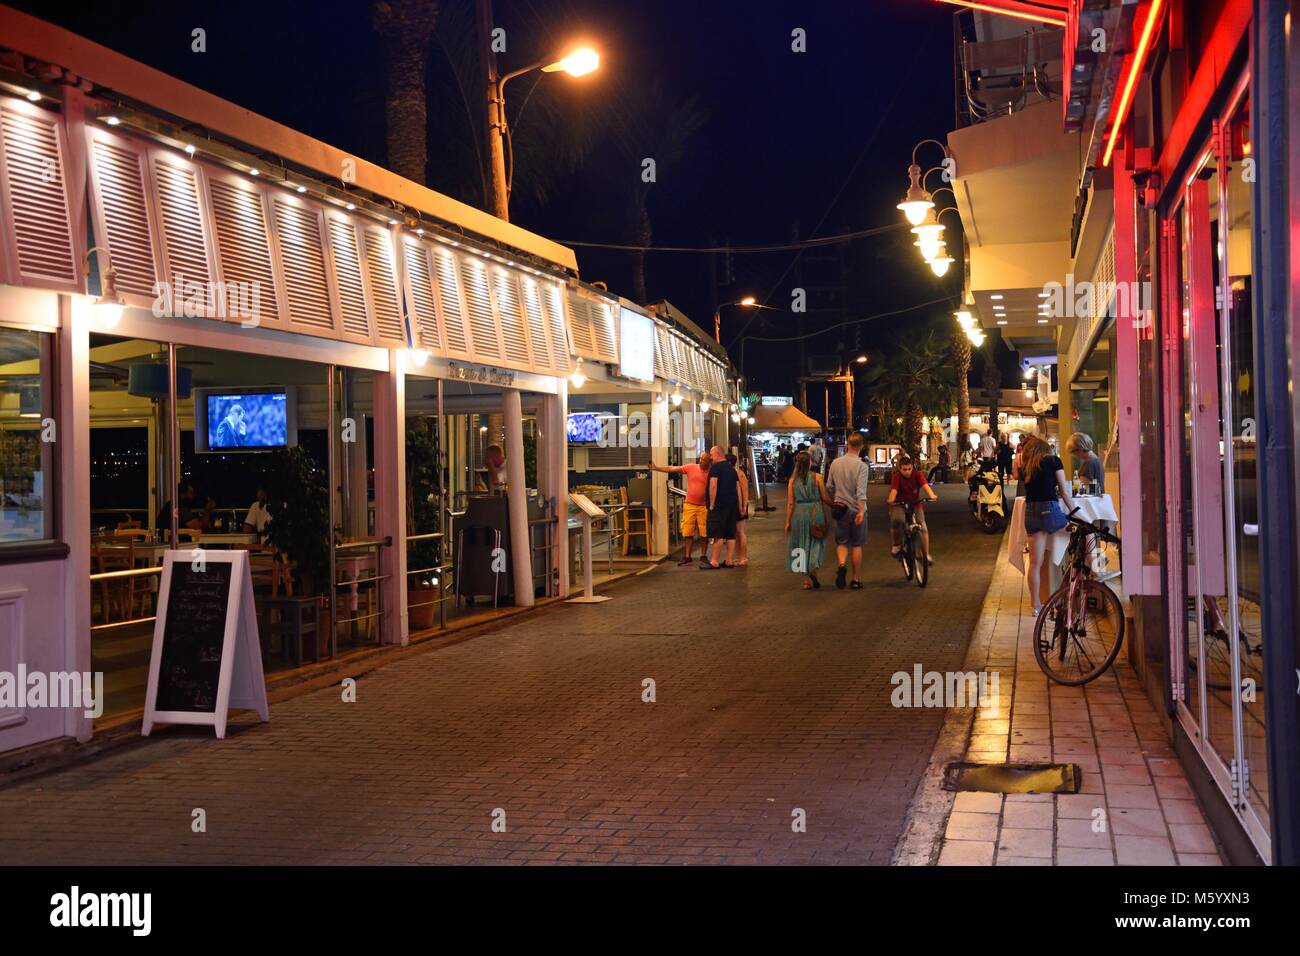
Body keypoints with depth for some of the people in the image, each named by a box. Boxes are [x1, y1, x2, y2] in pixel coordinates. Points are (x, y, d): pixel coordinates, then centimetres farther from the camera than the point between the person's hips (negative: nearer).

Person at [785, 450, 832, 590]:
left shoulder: (793, 480, 1)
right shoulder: (816, 477, -4)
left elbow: (790, 503, 0)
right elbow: (824, 497, -4)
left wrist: (788, 521, 4)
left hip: (799, 513, 2)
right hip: (815, 511, -2)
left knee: (802, 545, 11)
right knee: (816, 543, 13)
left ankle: (806, 580, 10)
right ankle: (813, 568, -8)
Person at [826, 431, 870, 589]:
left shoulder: (835, 463, 1)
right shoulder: (862, 466, -13)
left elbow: (829, 487, 9)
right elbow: (861, 491, -22)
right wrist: (861, 511, -27)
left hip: (840, 508, 3)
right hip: (857, 509, -3)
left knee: (842, 542, 10)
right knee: (857, 544, 8)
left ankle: (842, 564, -20)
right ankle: (856, 580, 12)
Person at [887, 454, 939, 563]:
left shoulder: (917, 474, -12)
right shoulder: (897, 477, -16)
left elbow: (925, 485, -28)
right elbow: (894, 490, -32)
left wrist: (932, 495, -49)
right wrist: (891, 500, -55)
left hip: (916, 503, 2)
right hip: (900, 504, -2)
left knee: (923, 526, -17)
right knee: (896, 520, -32)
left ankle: (926, 554, -4)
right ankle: (896, 544, -7)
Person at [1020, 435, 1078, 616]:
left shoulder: (1025, 466, 16)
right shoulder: (1053, 461, 5)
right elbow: (1064, 491, 1)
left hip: (1030, 513, 5)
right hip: (1050, 510, -5)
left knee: (1035, 562, 5)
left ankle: (1036, 605, 7)